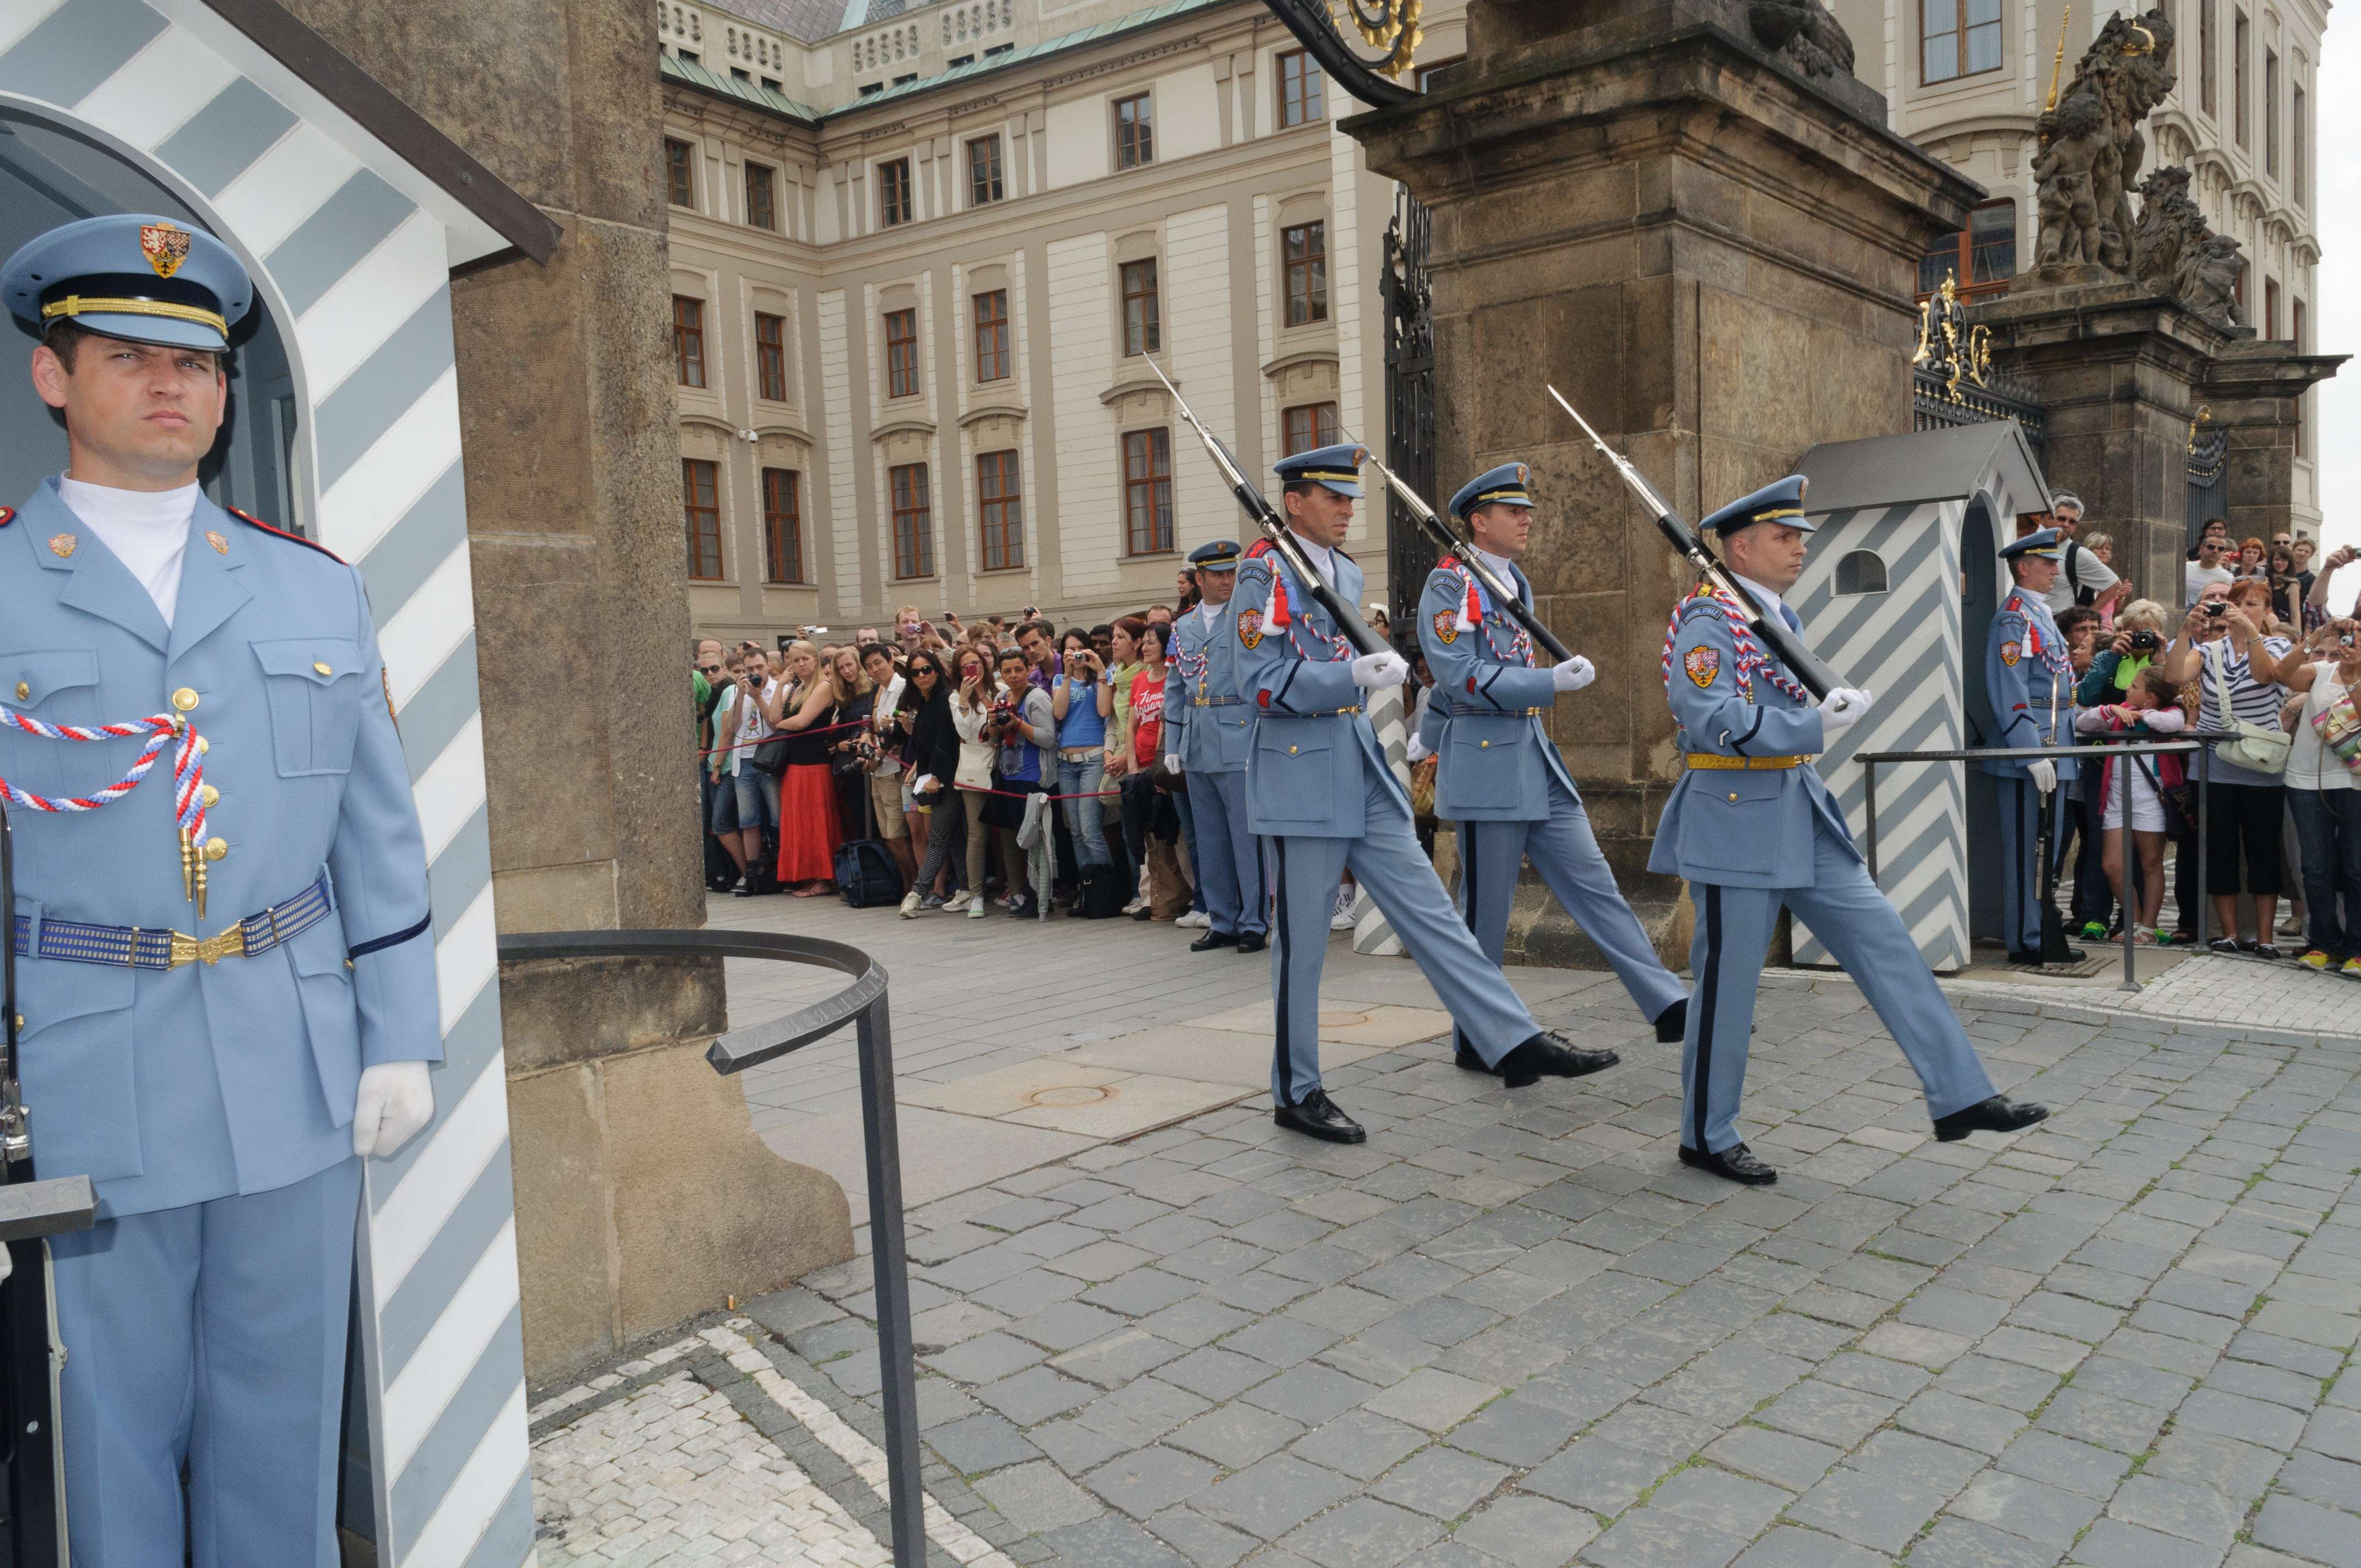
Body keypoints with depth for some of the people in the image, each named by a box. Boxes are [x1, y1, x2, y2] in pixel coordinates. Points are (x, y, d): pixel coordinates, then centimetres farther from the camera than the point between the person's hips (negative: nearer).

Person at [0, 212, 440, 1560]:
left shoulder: (316, 588, 8)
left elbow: (383, 836, 7)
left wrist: (400, 1041, 3)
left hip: (299, 1073, 2)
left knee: (284, 1422, 14)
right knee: (110, 1428, 12)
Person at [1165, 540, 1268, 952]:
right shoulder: (1184, 628, 14)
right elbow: (1176, 690, 16)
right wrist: (1172, 745, 12)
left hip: (1239, 740, -5)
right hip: (1197, 746, 5)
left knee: (1247, 835, -3)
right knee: (1210, 838, 10)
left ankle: (1253, 923, 5)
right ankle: (1221, 922, 20)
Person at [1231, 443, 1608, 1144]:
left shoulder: (1347, 572, 14)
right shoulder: (1264, 573, -10)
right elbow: (1263, 685, -18)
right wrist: (1353, 676, -28)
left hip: (1362, 769, 7)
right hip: (1300, 772, -7)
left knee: (1428, 908, 5)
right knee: (1301, 942, 2)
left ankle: (1517, 1042, 6)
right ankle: (1296, 1094, 14)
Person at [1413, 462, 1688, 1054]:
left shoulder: (1515, 583, 16)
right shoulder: (1448, 585, -9)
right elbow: (1463, 679, -18)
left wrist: (1428, 737, 34)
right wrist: (1552, 682, -24)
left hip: (1538, 758, 8)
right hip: (1486, 763, -8)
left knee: (1592, 881, 4)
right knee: (1486, 910, 1)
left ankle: (1670, 1006, 4)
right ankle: (1474, 1042, 14)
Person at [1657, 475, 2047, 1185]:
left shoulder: (1782, 616, 14)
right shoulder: (1708, 621, -14)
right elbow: (1711, 721, -26)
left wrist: (1833, 702, 10)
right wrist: (1816, 723, -26)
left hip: (1803, 816, 9)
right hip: (1736, 822, -9)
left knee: (1885, 943, 6)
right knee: (1727, 982, 1)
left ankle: (1960, 1098, 13)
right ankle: (1707, 1136, 15)